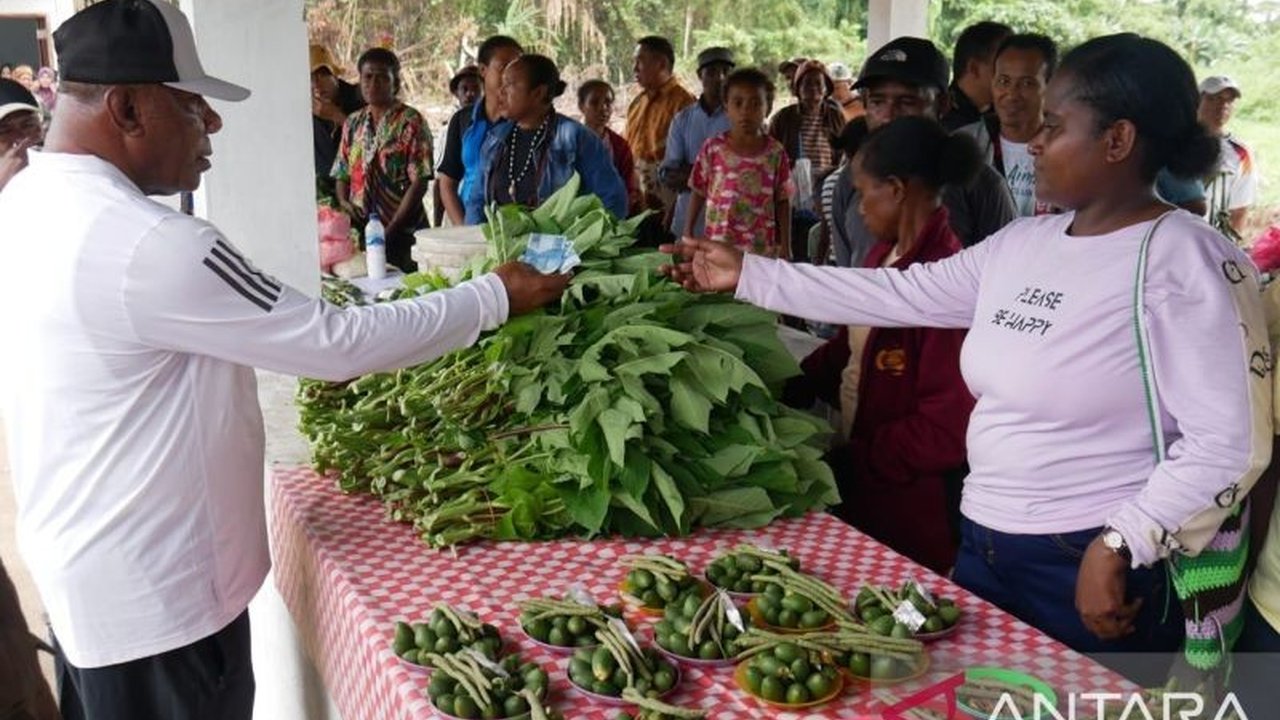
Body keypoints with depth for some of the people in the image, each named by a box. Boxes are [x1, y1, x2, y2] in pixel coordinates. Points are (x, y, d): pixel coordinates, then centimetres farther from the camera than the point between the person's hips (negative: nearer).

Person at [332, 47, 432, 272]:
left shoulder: (411, 122, -5)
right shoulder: (353, 123, 13)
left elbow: (419, 182, -11)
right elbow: (342, 173, 18)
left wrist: (391, 230, -15)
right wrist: (343, 202, -4)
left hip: (401, 236, -5)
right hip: (358, 232, 5)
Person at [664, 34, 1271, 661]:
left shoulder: (1186, 262, -16)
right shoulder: (1021, 244, 6)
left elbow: (1229, 443, -18)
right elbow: (895, 294, 6)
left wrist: (1120, 547, -20)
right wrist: (747, 273, 5)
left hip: (1096, 569, -7)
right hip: (984, 545, 7)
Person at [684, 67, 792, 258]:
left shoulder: (775, 153, -2)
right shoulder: (713, 148, -3)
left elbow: (783, 202, 2)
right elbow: (699, 193, 3)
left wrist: (785, 245, 1)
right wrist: (688, 234, 2)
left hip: (762, 248, 1)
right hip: (718, 245, 0)